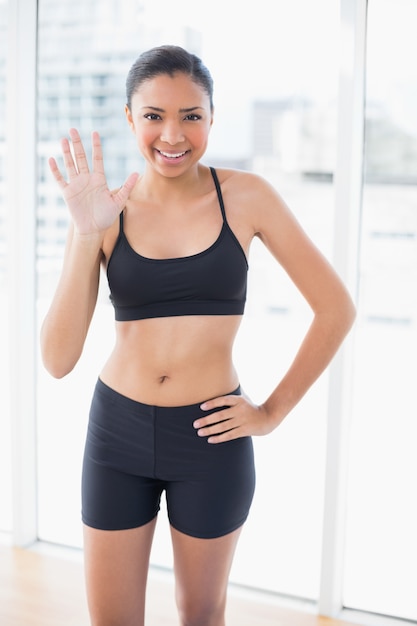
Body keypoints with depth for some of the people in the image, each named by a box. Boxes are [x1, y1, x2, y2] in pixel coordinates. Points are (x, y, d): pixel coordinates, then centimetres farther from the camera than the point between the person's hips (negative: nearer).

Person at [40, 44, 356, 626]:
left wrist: (273, 412, -4)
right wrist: (87, 235, -19)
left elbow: (337, 308, -3)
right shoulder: (105, 211, -4)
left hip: (210, 438, -1)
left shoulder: (245, 197, -7)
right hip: (117, 431, 1)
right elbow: (58, 359, -11)